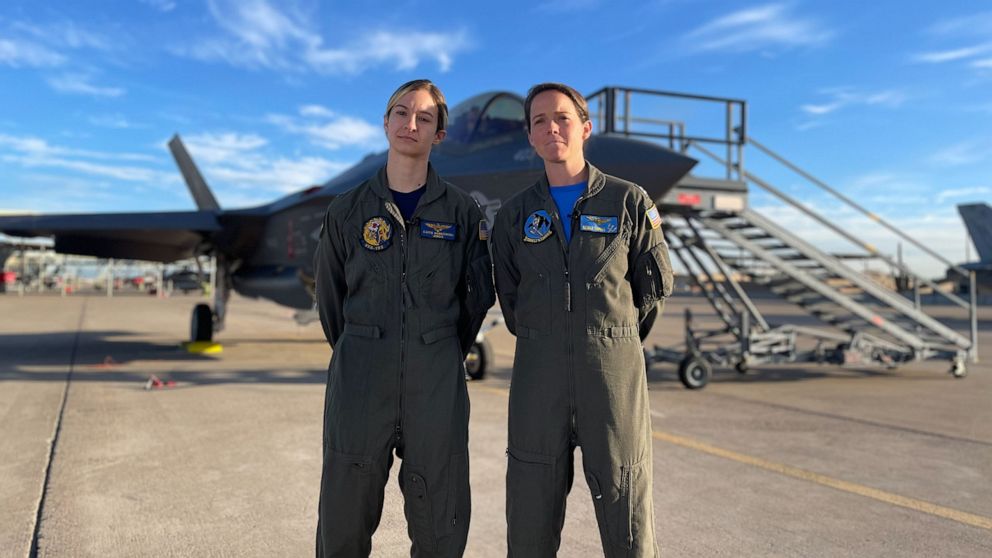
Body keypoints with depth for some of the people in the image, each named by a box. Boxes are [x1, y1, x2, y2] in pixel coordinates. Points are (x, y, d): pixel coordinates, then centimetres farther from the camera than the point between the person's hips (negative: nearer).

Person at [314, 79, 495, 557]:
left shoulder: (461, 211, 3)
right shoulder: (348, 210, 4)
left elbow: (479, 294, 9)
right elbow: (329, 295, 12)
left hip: (437, 380, 0)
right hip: (360, 377, 1)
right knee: (344, 519, 8)